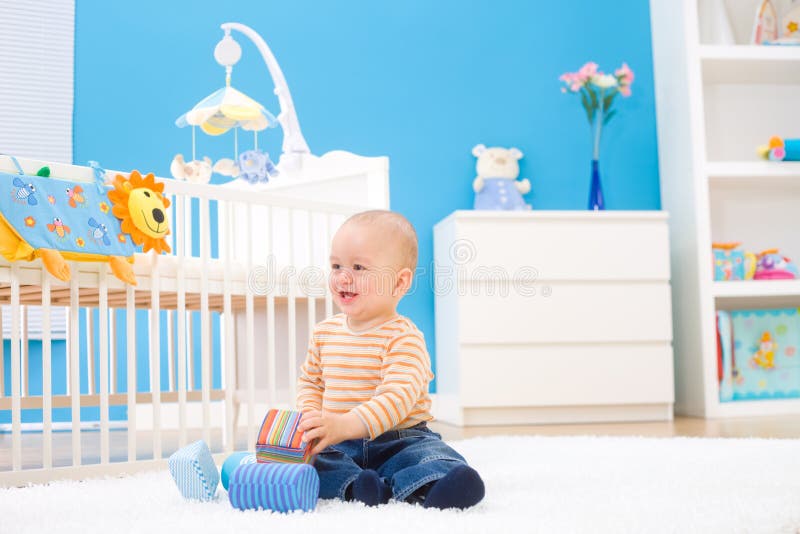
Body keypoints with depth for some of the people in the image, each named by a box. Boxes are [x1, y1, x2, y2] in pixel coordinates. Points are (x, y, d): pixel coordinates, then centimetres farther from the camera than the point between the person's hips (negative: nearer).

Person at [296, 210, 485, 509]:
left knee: (432, 455, -31)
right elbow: (309, 381, 21)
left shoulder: (403, 337, -12)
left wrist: (346, 425, -36)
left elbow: (398, 396, -24)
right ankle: (355, 485, -42)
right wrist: (313, 418, -1)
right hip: (339, 446, 4)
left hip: (398, 440, -4)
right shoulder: (325, 332, 8)